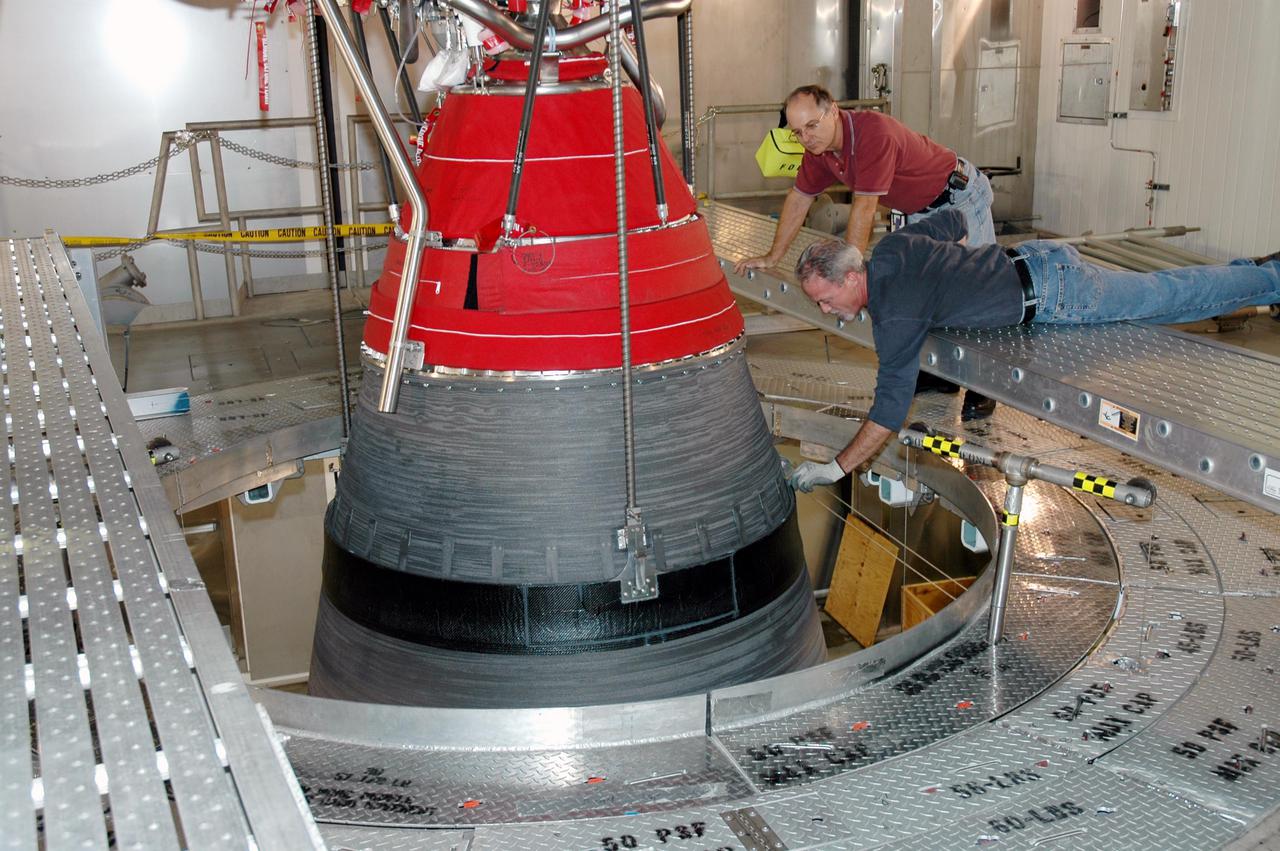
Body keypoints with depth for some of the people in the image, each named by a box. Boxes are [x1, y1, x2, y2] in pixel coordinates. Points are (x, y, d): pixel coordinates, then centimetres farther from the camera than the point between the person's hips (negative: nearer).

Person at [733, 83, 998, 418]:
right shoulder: (819, 146, -8)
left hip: (960, 196, -8)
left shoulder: (874, 133, -35)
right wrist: (773, 257, 6)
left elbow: (865, 206, -34)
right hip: (921, 209, 8)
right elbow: (799, 197, 4)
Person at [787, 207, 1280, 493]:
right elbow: (954, 221, 15)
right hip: (1039, 259, 7)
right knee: (1159, 293, 25)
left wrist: (836, 468, -26)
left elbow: (891, 407, -28)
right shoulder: (891, 247, -3)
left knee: (1174, 297, 11)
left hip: (1050, 296, -7)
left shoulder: (894, 316, -27)